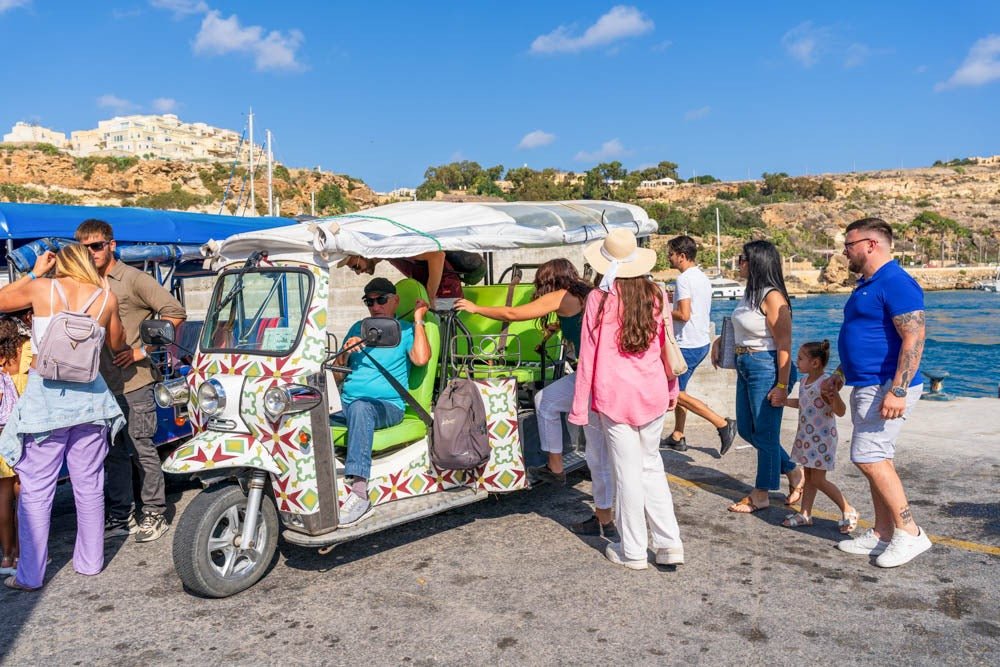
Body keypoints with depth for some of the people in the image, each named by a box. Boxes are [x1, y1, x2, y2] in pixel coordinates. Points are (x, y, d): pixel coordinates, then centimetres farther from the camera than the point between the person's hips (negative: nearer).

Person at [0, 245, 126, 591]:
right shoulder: (107, 297, 2)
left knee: (36, 489, 6)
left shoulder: (42, 288, -1)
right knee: (89, 485, 14)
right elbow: (116, 343, 17)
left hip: (45, 394, -2)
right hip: (88, 394, 2)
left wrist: (33, 273, 20)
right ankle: (90, 561, 25)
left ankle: (30, 575, 10)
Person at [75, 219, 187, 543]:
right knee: (114, 453, 13)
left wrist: (143, 349, -14)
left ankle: (154, 514, 13)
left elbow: (175, 313, -14)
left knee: (142, 450, 1)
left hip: (133, 383, -6)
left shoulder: (134, 279, -7)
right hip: (102, 384, 6)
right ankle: (120, 516, 24)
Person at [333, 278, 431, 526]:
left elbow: (421, 359, -11)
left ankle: (359, 493, -48)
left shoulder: (405, 330, 10)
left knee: (360, 407, -41)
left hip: (387, 407, -5)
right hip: (347, 409, 5)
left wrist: (418, 320, -3)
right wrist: (346, 352, 2)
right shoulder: (358, 328, 23)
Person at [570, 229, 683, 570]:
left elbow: (588, 355, -6)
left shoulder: (599, 299, -8)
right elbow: (667, 346, 11)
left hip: (615, 395, -4)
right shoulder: (656, 295, 3)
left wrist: (579, 406, -1)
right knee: (651, 465, 17)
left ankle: (633, 551, 17)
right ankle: (669, 542, 16)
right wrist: (672, 387, 25)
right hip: (653, 392, 4)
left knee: (628, 472, 4)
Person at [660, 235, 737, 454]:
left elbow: (684, 315, -26)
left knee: (676, 393, -3)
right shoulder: (702, 277, 13)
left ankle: (722, 424, -5)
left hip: (688, 345, -10)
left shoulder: (684, 279, -17)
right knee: (677, 388, 18)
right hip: (701, 342, 10)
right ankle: (677, 437, 24)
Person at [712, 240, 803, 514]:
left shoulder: (772, 297, -18)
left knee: (765, 433, 3)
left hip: (766, 368, -10)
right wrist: (720, 341, 12)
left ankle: (761, 495, 16)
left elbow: (784, 344, -20)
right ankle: (793, 472, 30)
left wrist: (782, 385, -22)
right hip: (746, 367, 10)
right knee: (746, 429, 15)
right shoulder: (751, 293, 10)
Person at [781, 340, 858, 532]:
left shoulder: (824, 384, -21)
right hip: (806, 436, 8)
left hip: (821, 439, -8)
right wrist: (784, 401, 19)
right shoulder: (804, 382, 5)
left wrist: (834, 397, -44)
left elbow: (841, 411, -26)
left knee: (818, 480, -3)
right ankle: (805, 514, 22)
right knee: (808, 476, 14)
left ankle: (849, 511, 12)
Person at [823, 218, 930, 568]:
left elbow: (915, 337, -23)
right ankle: (882, 534, 20)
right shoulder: (867, 285, 16)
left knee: (868, 457, -11)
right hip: (867, 386, 10)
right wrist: (840, 375, 26)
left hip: (885, 388, -10)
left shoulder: (895, 283, -16)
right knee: (876, 459, 12)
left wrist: (897, 391, -28)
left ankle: (910, 532, -1)